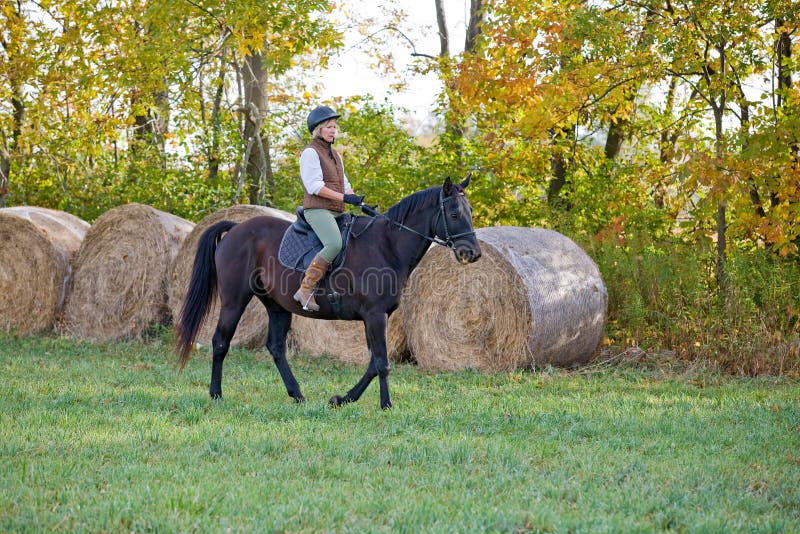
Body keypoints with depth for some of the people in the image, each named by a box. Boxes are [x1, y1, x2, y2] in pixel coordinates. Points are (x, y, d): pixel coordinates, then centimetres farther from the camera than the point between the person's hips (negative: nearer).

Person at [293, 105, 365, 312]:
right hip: (317, 209, -9)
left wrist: (361, 204, 7)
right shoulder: (310, 153, -5)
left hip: (336, 212, 9)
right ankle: (306, 290, -29)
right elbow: (314, 186, -15)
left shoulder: (335, 155, 23)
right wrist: (344, 197, -19)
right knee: (335, 244, -31)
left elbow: (344, 185, 24)